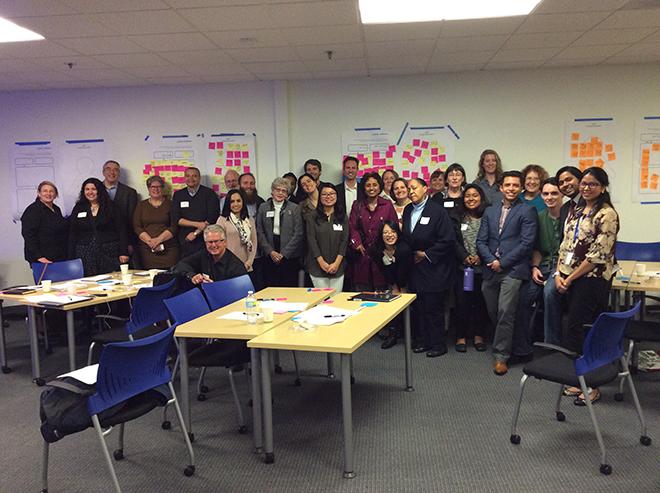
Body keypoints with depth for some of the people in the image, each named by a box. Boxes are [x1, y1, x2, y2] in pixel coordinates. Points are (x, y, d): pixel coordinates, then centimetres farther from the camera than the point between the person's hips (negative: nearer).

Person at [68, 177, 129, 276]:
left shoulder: (111, 207, 6)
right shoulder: (78, 208, 12)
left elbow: (121, 230, 2)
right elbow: (72, 234, 11)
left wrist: (123, 253, -6)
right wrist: (71, 257, 4)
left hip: (109, 254, -1)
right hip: (85, 256, 2)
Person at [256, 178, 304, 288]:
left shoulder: (294, 208, 4)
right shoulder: (263, 207, 9)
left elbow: (298, 233, -2)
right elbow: (259, 232, 5)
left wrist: (284, 253, -8)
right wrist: (270, 251, -7)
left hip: (289, 257, -1)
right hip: (269, 257, 1)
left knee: (290, 289, -2)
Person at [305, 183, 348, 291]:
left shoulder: (342, 217, 9)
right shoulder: (312, 217, 3)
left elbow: (344, 240, 2)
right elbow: (311, 240, -3)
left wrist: (337, 263, -8)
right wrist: (322, 262, -10)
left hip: (337, 267, 2)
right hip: (318, 266, -2)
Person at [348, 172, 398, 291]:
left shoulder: (387, 205, 6)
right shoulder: (357, 205, 11)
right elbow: (352, 227, 5)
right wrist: (357, 243, -10)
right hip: (362, 256, 1)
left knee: (381, 291, -1)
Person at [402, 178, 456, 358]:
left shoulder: (437, 211, -12)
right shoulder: (407, 211, 8)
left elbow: (447, 240, -16)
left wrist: (426, 254, -13)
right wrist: (412, 255, 2)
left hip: (434, 268, -6)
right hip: (415, 267, 6)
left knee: (434, 309, 1)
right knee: (418, 307, 12)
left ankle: (438, 344, 16)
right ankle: (423, 341, 27)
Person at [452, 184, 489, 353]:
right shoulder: (457, 217, 5)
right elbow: (453, 240, 0)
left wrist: (481, 256, -12)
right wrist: (465, 256, -11)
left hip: (482, 267, 0)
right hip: (462, 267, 1)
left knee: (480, 301, 7)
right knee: (462, 301, 1)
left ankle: (479, 335, 22)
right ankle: (461, 336, 13)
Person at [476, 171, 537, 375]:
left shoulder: (527, 211, 0)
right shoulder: (490, 211, 15)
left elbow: (526, 242, -8)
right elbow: (481, 241, 10)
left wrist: (502, 262, -11)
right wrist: (491, 260, -8)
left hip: (513, 269, -5)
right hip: (491, 269, 5)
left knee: (505, 313, -9)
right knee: (493, 312, 11)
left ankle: (501, 356, 2)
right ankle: (504, 344, 32)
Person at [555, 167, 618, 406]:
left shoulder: (607, 214, -9)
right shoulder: (576, 211, 14)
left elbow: (598, 254, -14)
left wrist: (570, 278, -12)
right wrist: (559, 274, 2)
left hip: (592, 279, -7)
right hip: (568, 279, 7)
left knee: (578, 330, -6)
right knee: (575, 329, 9)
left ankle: (592, 386, 8)